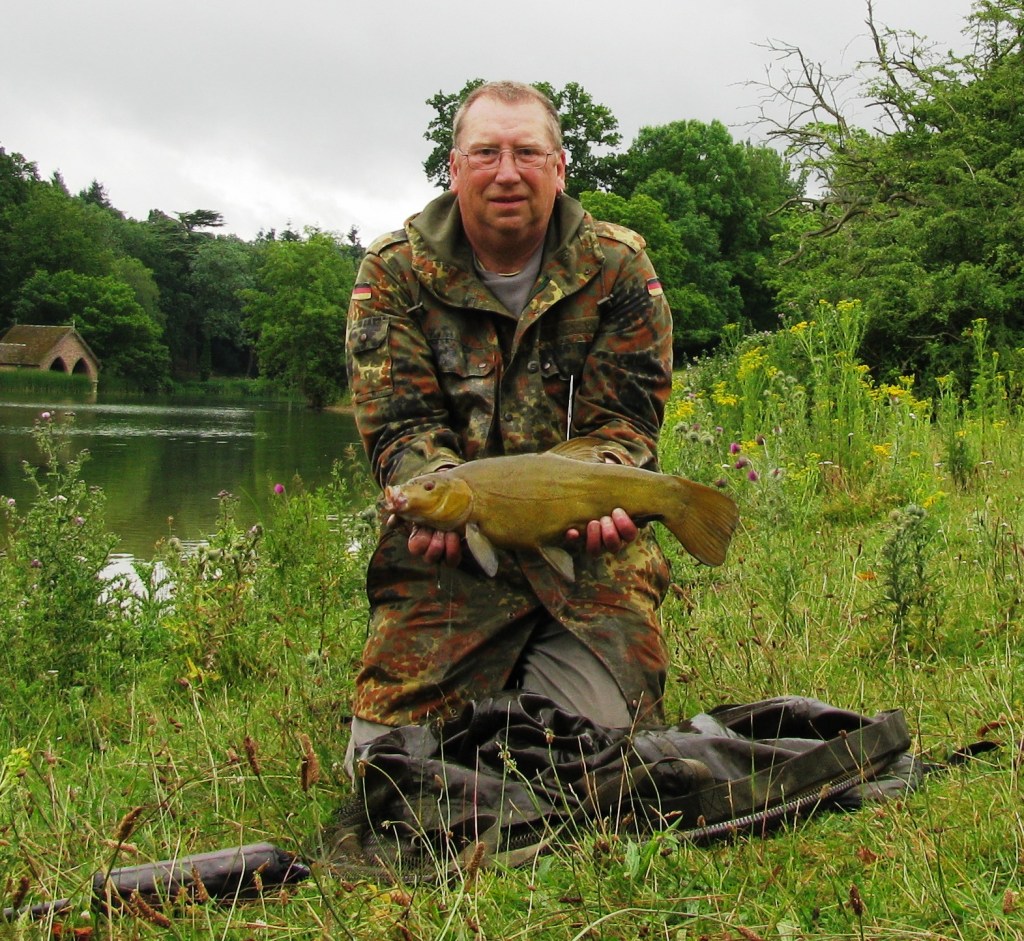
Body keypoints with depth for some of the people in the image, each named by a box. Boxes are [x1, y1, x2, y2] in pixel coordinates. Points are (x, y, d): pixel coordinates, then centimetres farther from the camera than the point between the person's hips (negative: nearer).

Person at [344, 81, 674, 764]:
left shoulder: (618, 266, -1)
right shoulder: (395, 273, -1)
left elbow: (625, 421, -5)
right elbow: (400, 425, -8)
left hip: (588, 550, 0)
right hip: (447, 549, 0)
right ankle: (497, 682, 25)